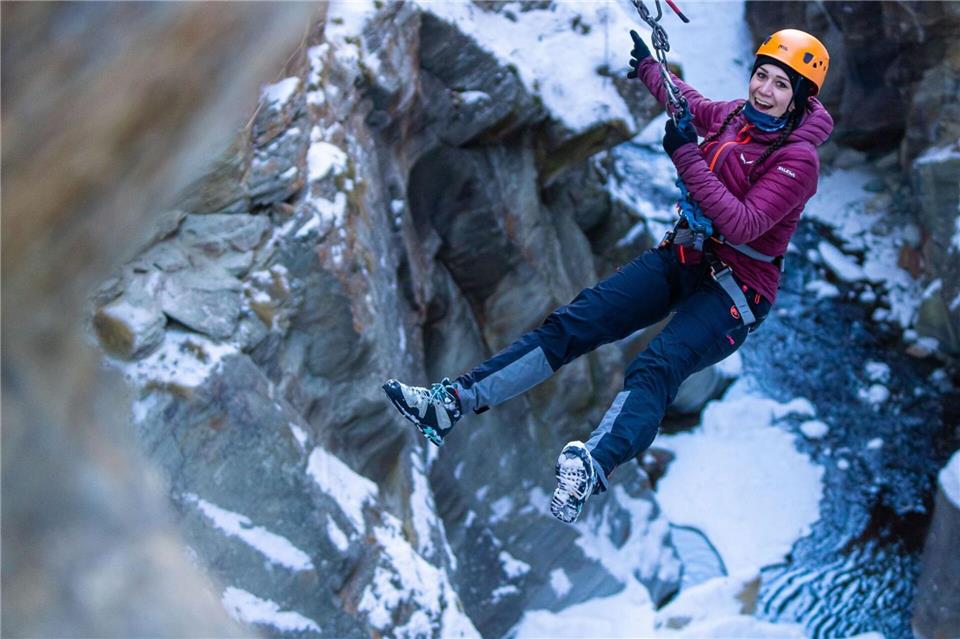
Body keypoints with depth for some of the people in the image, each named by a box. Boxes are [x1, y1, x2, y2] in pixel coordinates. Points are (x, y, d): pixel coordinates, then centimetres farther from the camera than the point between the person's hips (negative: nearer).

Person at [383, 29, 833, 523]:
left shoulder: (798, 158, -15)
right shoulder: (734, 116, 5)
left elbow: (741, 226, -27)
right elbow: (690, 103, 30)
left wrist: (687, 157, -30)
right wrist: (647, 65, 44)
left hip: (738, 285, -7)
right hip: (684, 256, 7)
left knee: (657, 367, -35)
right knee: (574, 322, -10)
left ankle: (589, 469, -61)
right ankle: (453, 402, -17)